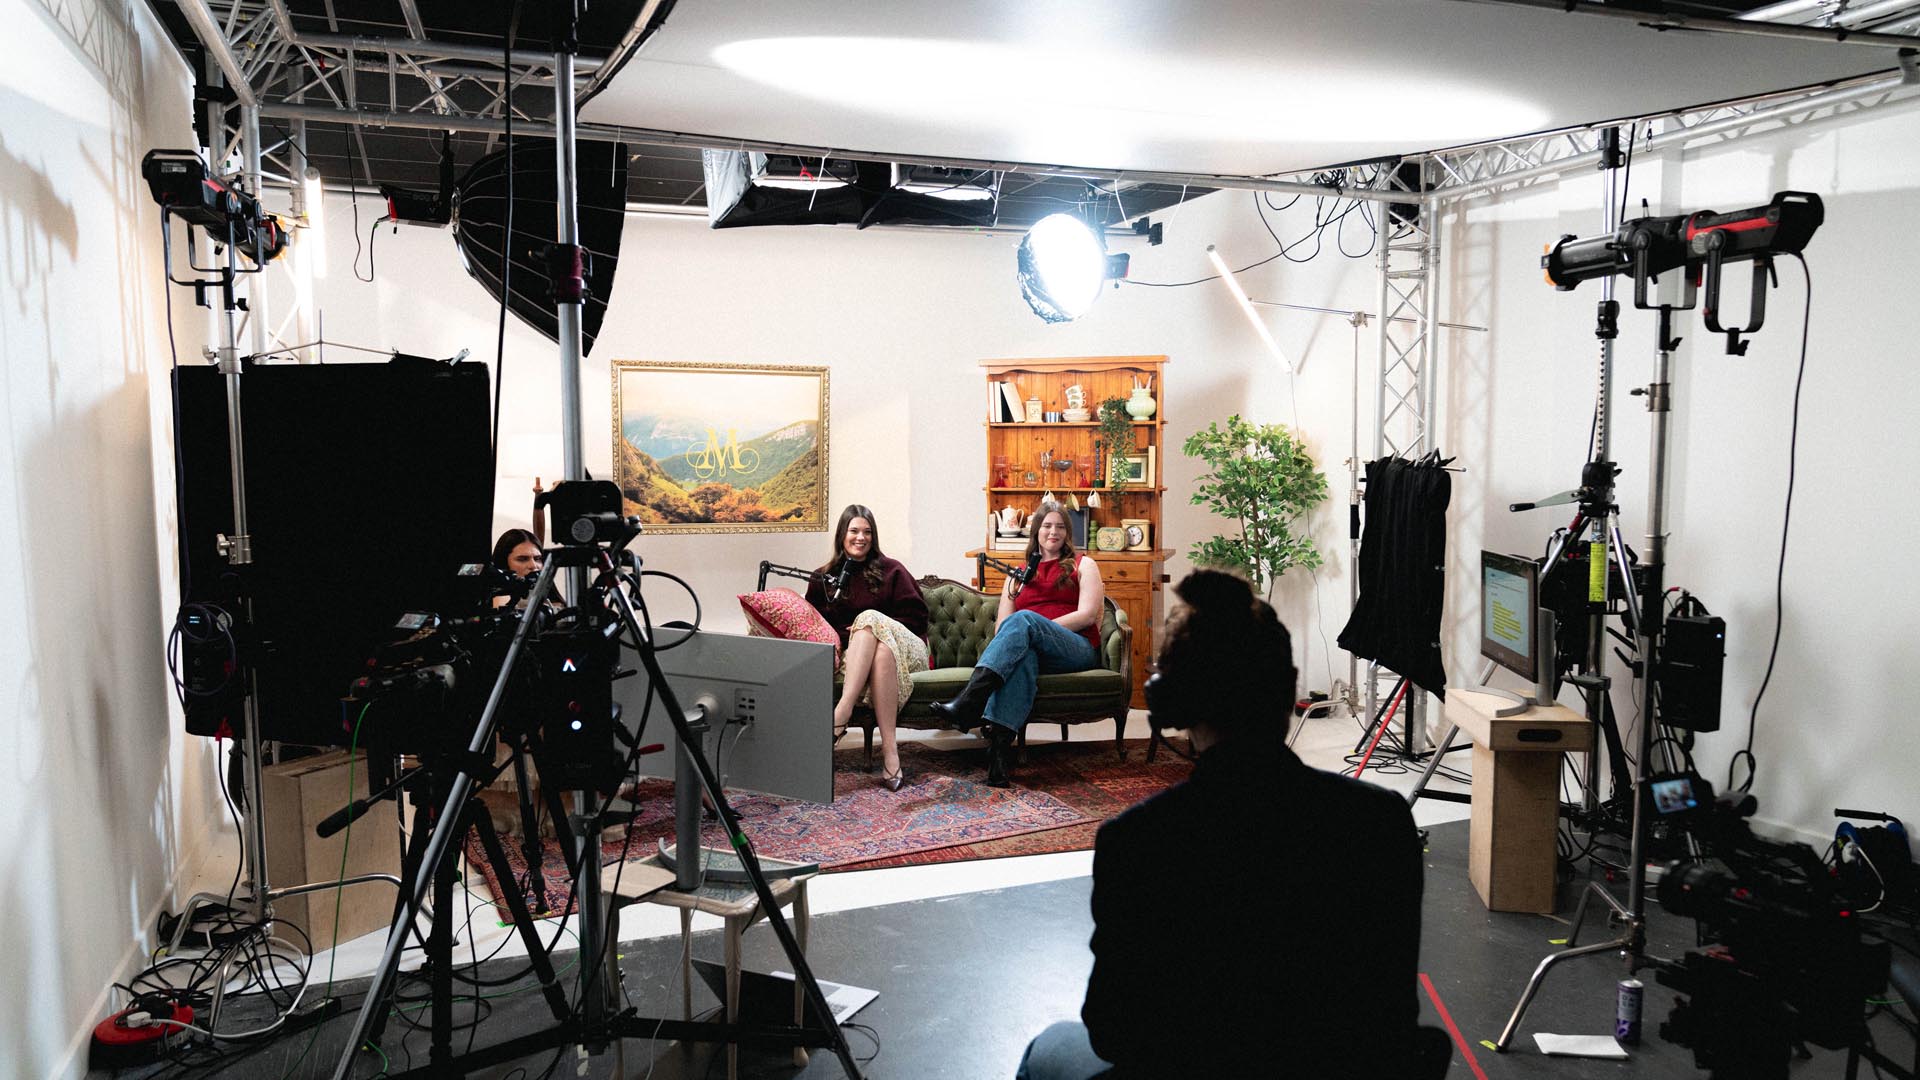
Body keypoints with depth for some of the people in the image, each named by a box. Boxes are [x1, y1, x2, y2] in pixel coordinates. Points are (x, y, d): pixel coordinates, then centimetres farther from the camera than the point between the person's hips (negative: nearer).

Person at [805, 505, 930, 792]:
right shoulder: (823, 578, 17)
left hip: (906, 648, 0)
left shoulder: (891, 570, 11)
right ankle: (889, 748, -49)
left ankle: (842, 712, -47)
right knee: (882, 651, -37)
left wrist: (865, 628, -8)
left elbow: (917, 616, 3)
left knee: (869, 617, -34)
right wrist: (843, 636, -12)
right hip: (851, 653, 1)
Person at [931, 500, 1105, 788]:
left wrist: (1033, 629, -8)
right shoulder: (1018, 574, 28)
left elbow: (1087, 615, 2)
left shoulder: (1083, 565, 19)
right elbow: (1000, 626, 16)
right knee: (1023, 655, -39)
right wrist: (1028, 634, -9)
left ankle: (968, 703, -52)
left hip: (1078, 650, -2)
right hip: (1031, 648, 2)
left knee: (1023, 619, -35)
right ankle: (999, 743, -59)